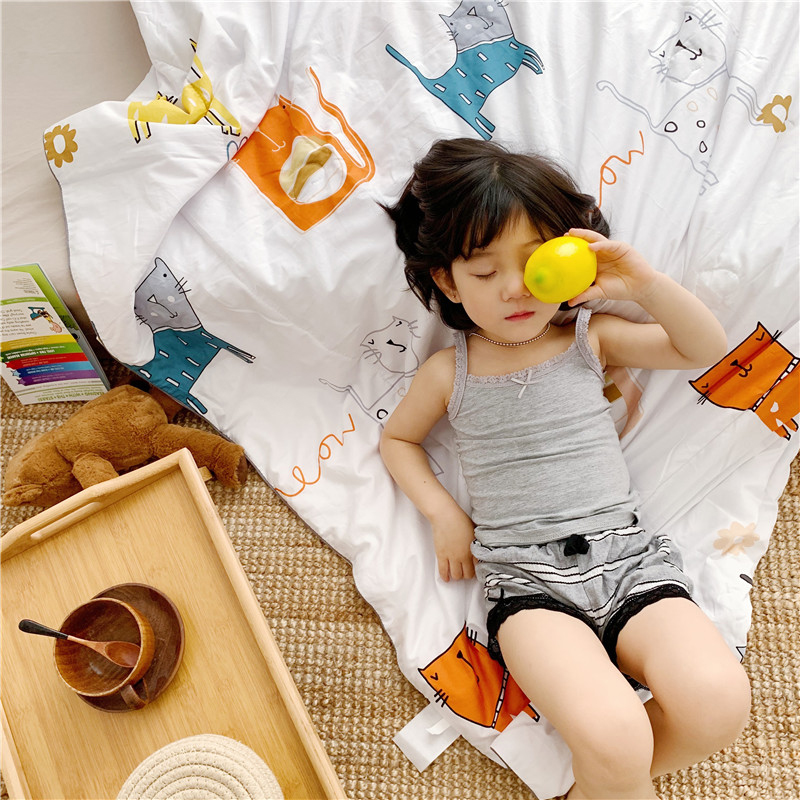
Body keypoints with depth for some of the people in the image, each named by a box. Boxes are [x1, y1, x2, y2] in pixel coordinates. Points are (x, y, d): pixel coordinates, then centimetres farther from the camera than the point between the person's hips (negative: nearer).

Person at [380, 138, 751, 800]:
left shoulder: (589, 339, 11)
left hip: (626, 555, 3)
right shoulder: (450, 372, 8)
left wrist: (646, 284, -7)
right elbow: (397, 438, 24)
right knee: (612, 737, -29)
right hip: (526, 580, -2)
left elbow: (706, 349, 12)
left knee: (718, 701, -24)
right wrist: (443, 514, 7)